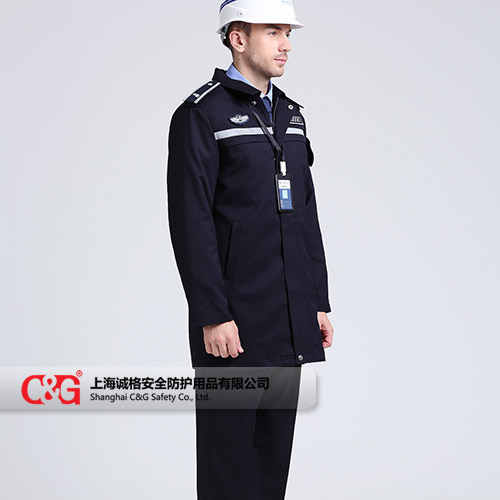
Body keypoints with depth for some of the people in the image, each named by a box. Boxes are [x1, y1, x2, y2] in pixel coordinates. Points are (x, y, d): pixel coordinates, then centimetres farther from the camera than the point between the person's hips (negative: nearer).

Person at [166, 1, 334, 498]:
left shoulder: (289, 114, 14)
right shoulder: (200, 115, -9)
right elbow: (191, 223, -15)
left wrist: (319, 303, 12)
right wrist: (212, 317, -19)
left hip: (289, 317, 7)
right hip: (234, 313, -7)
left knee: (274, 442, 12)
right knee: (229, 443, 1)